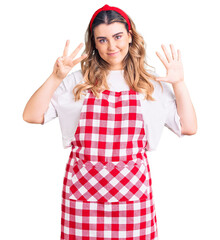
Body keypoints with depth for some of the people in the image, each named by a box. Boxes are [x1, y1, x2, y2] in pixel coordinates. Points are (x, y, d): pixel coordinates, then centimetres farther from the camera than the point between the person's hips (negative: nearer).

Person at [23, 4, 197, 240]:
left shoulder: (151, 85, 9)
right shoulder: (77, 82, 7)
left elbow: (188, 127, 7)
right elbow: (31, 115, 2)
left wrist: (178, 83, -1)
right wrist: (55, 78, -9)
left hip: (132, 190, 1)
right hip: (83, 189, 0)